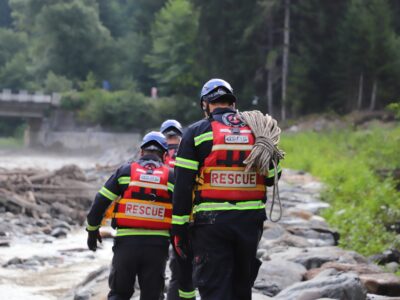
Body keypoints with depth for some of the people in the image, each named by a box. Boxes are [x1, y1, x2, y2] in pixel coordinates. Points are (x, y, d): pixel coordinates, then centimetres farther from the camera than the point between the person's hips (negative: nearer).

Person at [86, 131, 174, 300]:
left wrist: (92, 229, 13)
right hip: (157, 244, 0)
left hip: (126, 242, 0)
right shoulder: (171, 177, 4)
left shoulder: (125, 171, 4)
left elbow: (100, 202, 2)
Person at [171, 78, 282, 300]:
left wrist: (178, 227, -4)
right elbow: (271, 177, 8)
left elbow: (183, 184, -6)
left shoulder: (197, 132, -1)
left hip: (211, 222, -3)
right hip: (250, 221, 3)